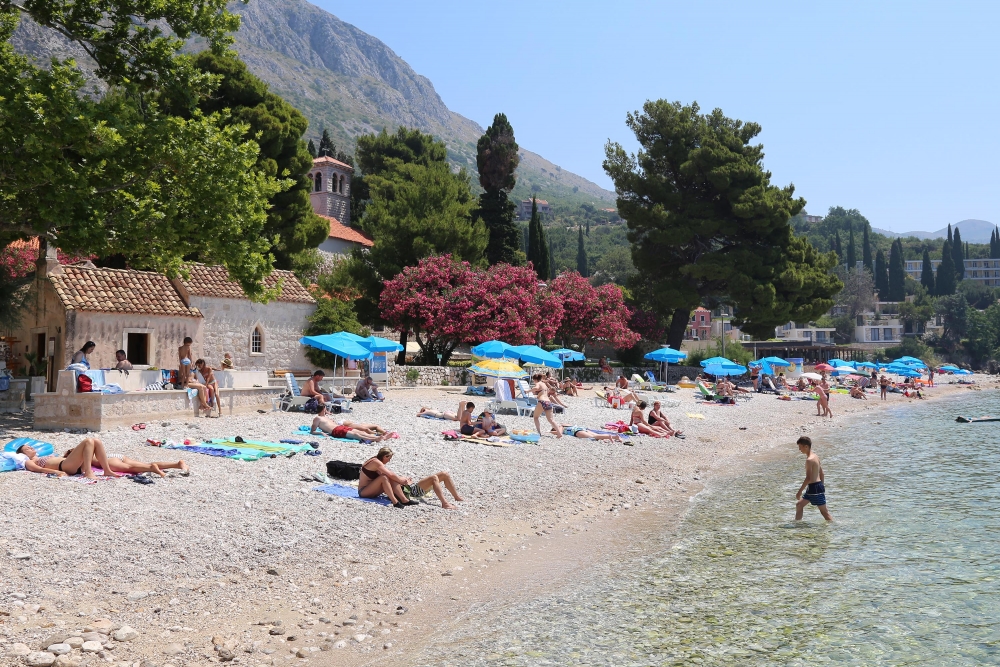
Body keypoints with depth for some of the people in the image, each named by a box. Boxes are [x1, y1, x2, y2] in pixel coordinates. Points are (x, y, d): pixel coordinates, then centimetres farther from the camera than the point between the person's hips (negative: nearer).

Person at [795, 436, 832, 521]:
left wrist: (800, 491, -19)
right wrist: (822, 486, 27)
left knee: (824, 511, -3)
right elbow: (821, 472, 18)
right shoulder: (815, 456, 10)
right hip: (819, 485, 10)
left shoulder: (809, 460, -19)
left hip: (815, 488, -10)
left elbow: (808, 478, -23)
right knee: (799, 504, 18)